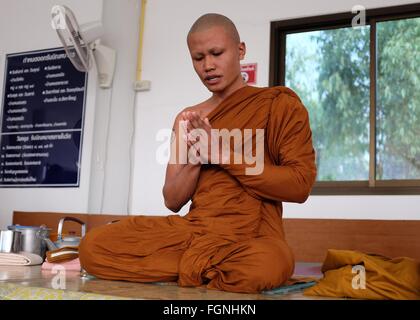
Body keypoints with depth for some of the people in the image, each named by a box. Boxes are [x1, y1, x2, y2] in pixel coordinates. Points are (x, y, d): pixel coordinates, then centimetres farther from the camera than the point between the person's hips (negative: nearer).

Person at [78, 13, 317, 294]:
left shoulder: (278, 103, 2)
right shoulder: (188, 119, 14)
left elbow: (300, 185, -8)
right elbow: (173, 201, 11)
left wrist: (223, 153, -12)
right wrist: (194, 160, -10)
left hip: (252, 234, -3)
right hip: (195, 229, 3)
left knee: (264, 266, -41)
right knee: (94, 245, -18)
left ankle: (191, 265, -8)